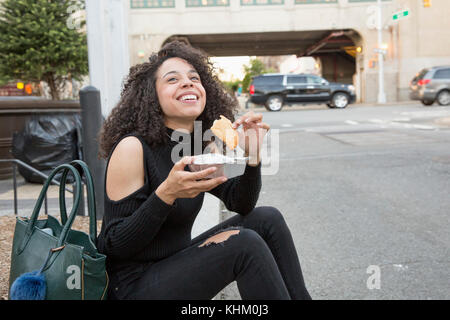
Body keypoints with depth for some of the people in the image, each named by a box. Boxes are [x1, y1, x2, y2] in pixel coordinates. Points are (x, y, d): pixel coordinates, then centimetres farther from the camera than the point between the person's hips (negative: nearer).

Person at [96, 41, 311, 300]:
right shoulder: (133, 148, -19)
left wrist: (252, 155, -13)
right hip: (135, 285, -7)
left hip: (177, 264, 8)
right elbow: (114, 246, -20)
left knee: (267, 219, -4)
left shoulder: (199, 148, 2)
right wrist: (166, 193, -33)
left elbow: (241, 204, 5)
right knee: (244, 243, -24)